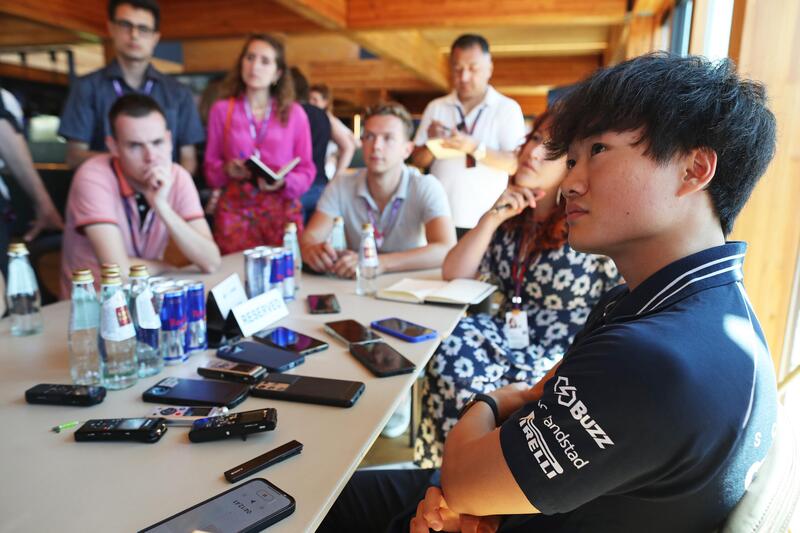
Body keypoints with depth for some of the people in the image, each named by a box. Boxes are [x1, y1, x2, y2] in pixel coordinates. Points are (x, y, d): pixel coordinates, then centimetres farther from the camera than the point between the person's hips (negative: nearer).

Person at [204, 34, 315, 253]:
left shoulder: (294, 113, 5)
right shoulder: (222, 110, 6)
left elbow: (307, 171, 5)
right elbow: (210, 168, 10)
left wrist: (283, 182, -13)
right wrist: (227, 170, -11)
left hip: (282, 211, 0)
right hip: (235, 211, 0)